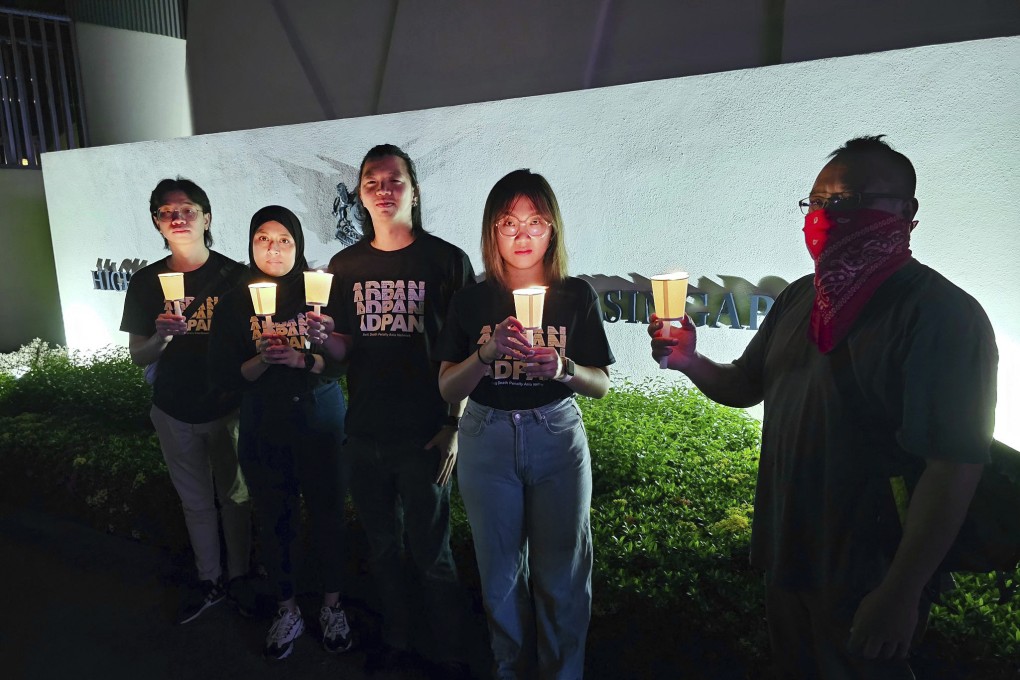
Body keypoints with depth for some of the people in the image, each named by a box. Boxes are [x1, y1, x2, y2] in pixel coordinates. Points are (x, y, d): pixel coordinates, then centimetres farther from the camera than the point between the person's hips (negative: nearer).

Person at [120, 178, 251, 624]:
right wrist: (162, 337, -21)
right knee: (195, 501, 17)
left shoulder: (234, 276, -9)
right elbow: (138, 356, 0)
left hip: (228, 407, -2)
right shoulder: (146, 282, -2)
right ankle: (209, 582, 36)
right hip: (174, 412, 3)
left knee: (234, 496, 13)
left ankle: (237, 578, 33)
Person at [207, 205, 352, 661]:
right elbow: (225, 375, -3)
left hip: (320, 422, -1)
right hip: (263, 427, 1)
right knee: (274, 521, 12)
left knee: (326, 515, 9)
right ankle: (287, 611, 33)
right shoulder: (236, 302, -2)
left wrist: (302, 360, -22)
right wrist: (263, 360, -20)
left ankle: (331, 606, 31)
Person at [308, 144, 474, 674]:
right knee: (382, 546, 18)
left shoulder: (447, 261, -6)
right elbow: (344, 351, 9)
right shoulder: (345, 266, 6)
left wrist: (455, 426, -13)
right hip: (364, 433, 4)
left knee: (430, 554, 6)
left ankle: (449, 655, 28)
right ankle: (396, 642, 39)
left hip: (424, 435, -4)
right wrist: (323, 336, -13)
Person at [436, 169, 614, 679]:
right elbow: (448, 388, -4)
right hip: (488, 441, 1)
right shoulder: (473, 300, -2)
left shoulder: (576, 296, -3)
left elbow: (601, 385, 0)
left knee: (560, 574, 9)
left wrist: (563, 369, -21)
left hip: (557, 437, 0)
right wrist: (488, 351, -22)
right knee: (501, 573, 14)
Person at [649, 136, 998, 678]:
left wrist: (901, 595, -24)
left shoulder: (939, 313, -20)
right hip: (785, 555, 7)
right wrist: (691, 363, -10)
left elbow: (954, 466, -24)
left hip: (864, 576, -7)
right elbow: (745, 387, 11)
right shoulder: (800, 298, 4)